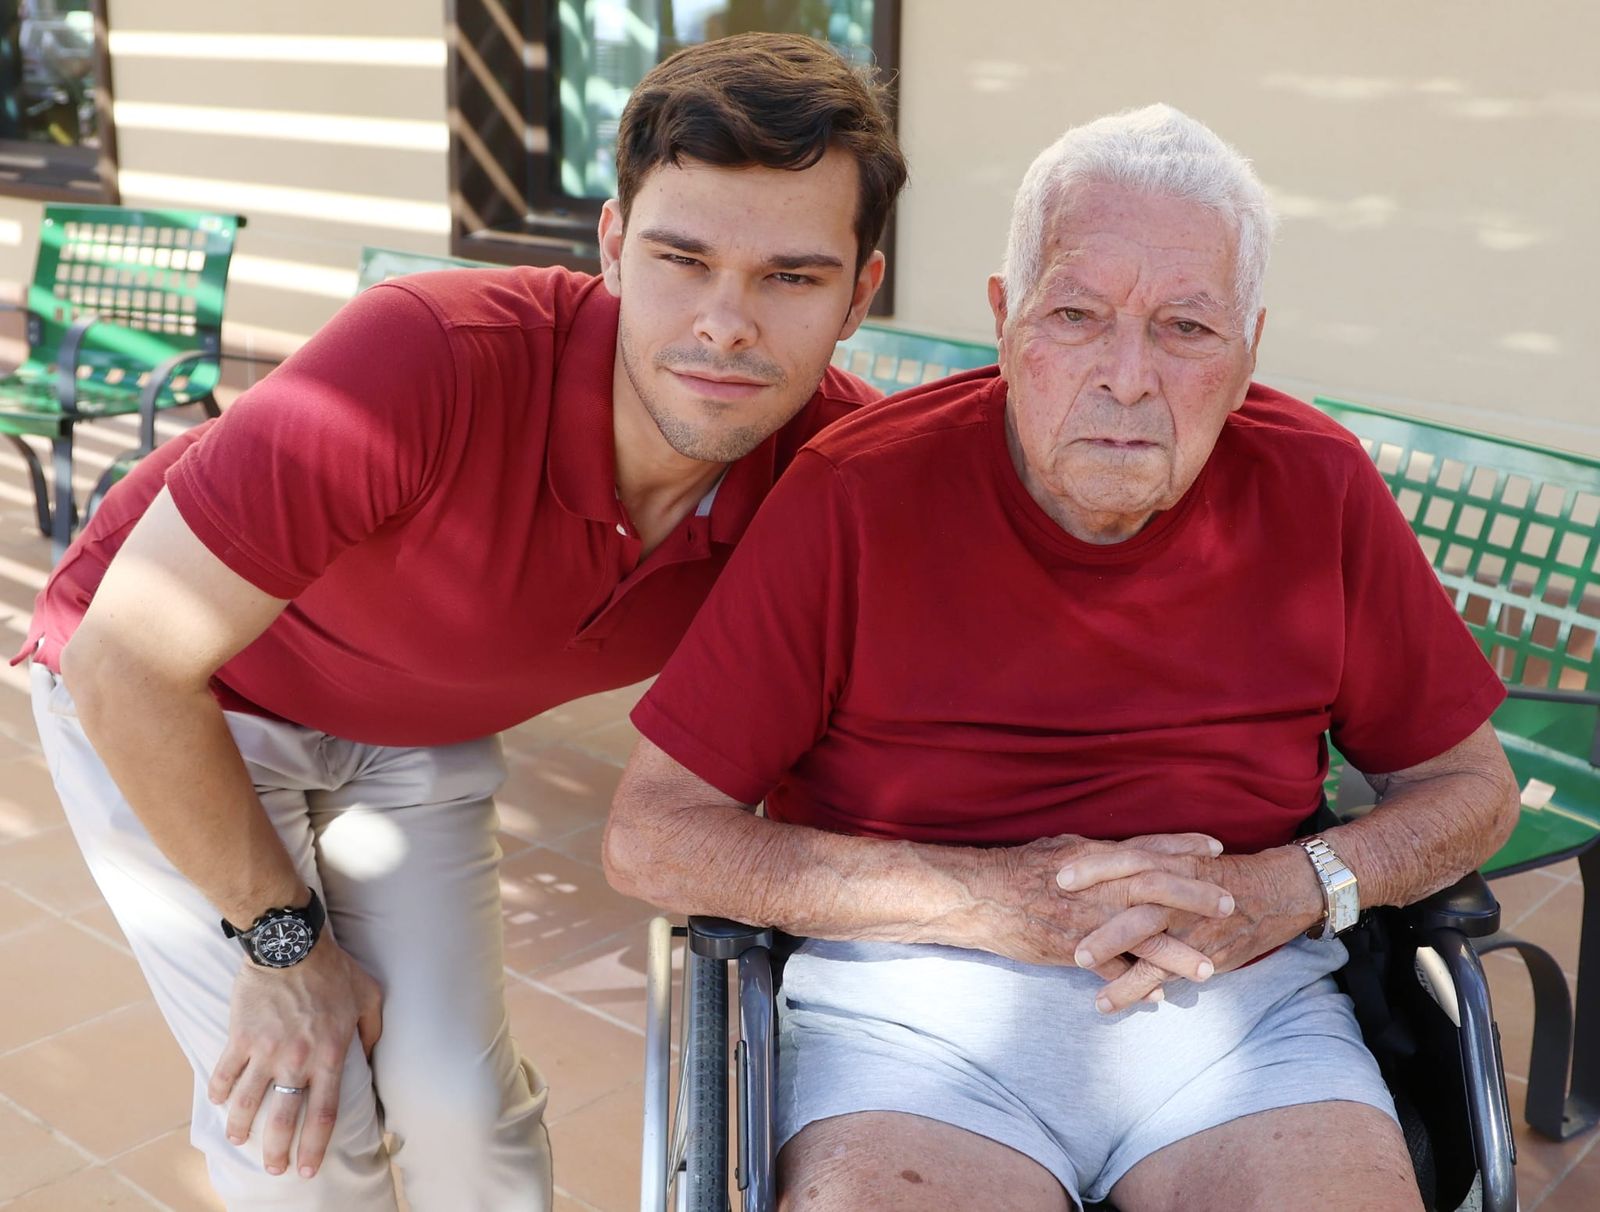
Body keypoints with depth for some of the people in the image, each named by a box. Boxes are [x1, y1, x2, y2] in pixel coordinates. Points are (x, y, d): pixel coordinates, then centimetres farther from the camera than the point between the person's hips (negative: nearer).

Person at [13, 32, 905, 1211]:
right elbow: (125, 665, -29)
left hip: (421, 734, 4)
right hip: (168, 711, -3)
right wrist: (284, 942, -18)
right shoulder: (434, 359, -40)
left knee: (459, 1102, -4)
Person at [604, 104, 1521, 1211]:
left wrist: (1299, 888, -9)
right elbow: (652, 838, -8)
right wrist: (982, 897, -16)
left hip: (1237, 990, 3)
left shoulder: (1319, 489, 0)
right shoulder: (854, 495, -9)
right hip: (915, 996, -2)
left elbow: (1471, 789, 12)